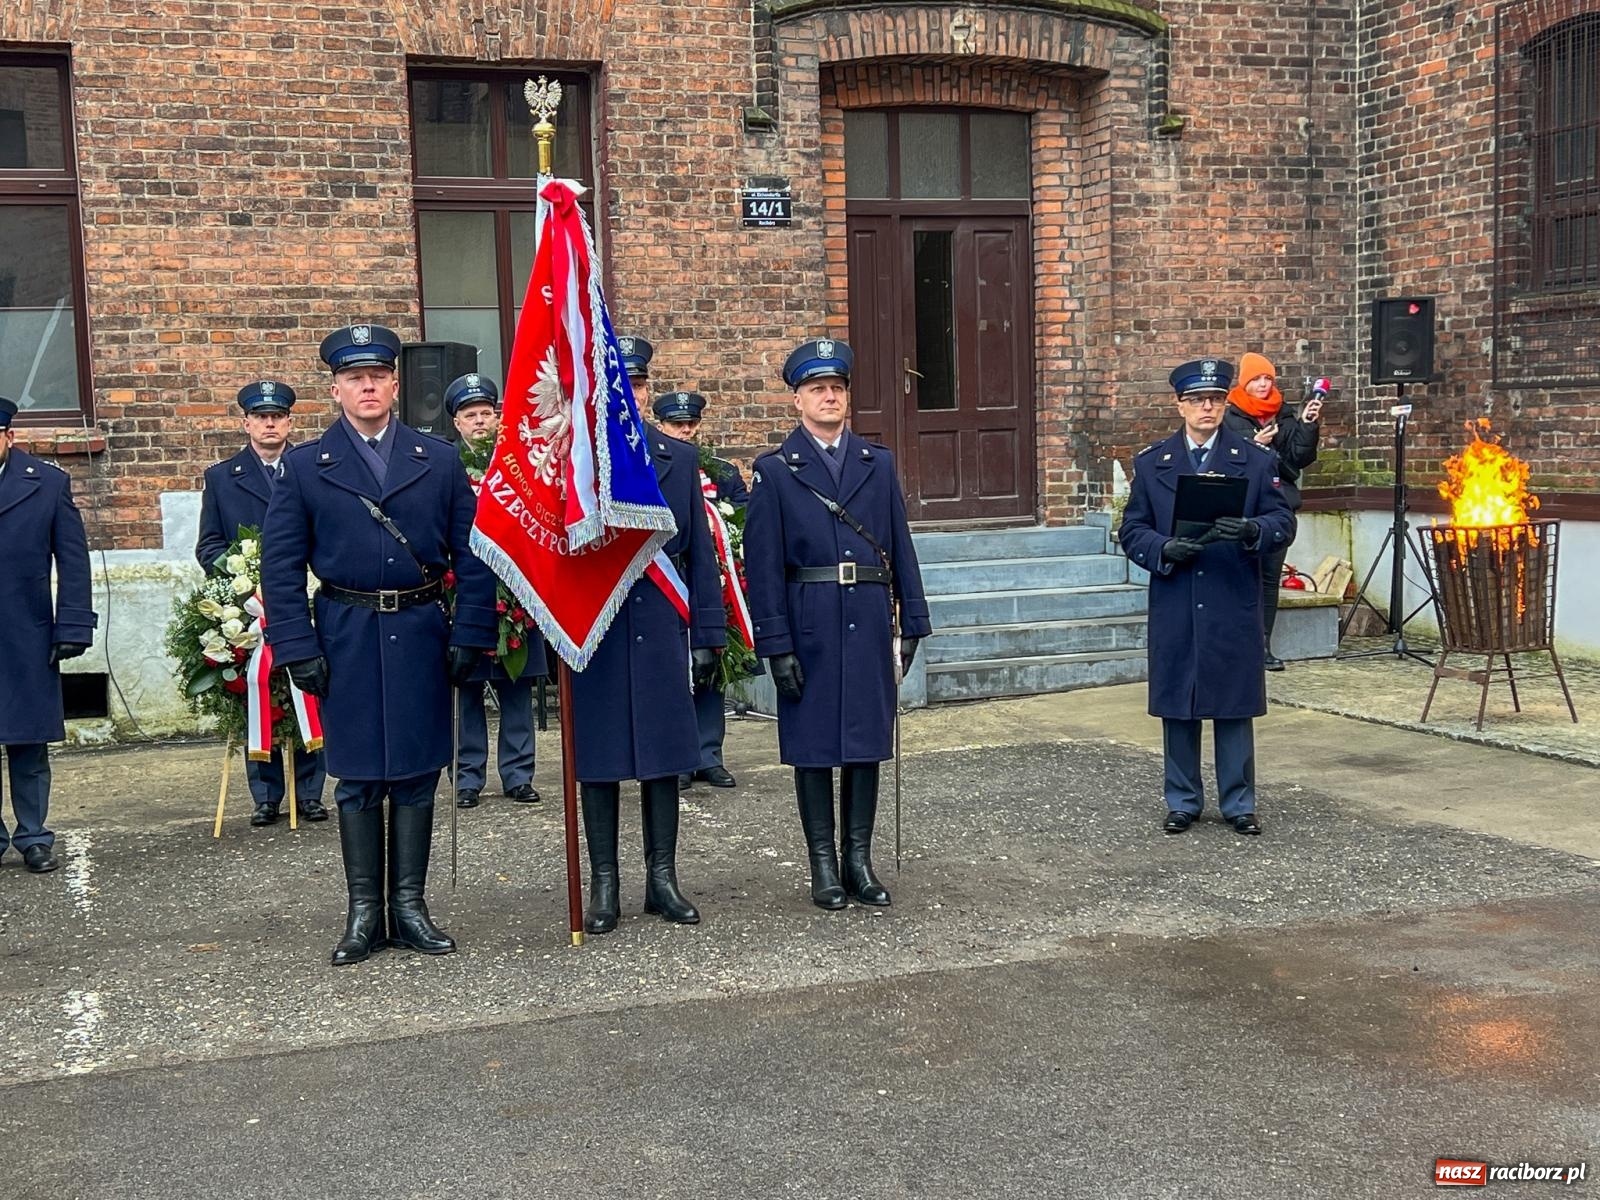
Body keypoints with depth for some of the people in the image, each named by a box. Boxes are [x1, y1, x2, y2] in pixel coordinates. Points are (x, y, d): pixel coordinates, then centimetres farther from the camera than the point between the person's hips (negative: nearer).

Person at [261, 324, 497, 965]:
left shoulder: (440, 460, 5)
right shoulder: (304, 467, 3)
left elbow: (471, 554, 4)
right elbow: (280, 567, 0)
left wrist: (470, 635, -4)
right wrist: (297, 647, -8)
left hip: (421, 634, 1)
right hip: (346, 638, -1)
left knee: (417, 774, 6)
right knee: (357, 778, 5)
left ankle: (409, 905, 17)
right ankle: (364, 911, 15)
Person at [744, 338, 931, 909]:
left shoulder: (878, 463, 10)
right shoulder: (774, 471, -1)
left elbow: (900, 547, 10)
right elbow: (763, 564, -5)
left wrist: (913, 622, 5)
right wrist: (776, 645, -11)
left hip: (869, 622, 3)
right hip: (809, 626, -3)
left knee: (867, 741, 8)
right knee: (813, 744, 4)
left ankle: (859, 861, 19)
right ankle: (823, 865, 14)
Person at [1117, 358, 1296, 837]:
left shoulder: (1256, 460, 4)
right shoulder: (1151, 463, 7)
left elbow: (1284, 522, 0)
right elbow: (1131, 530, 5)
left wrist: (1252, 530, -21)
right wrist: (1164, 549, -14)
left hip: (1235, 606, -1)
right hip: (1173, 608, 1)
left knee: (1234, 706, 5)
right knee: (1176, 706, 7)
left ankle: (1239, 803, 16)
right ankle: (1183, 801, 20)